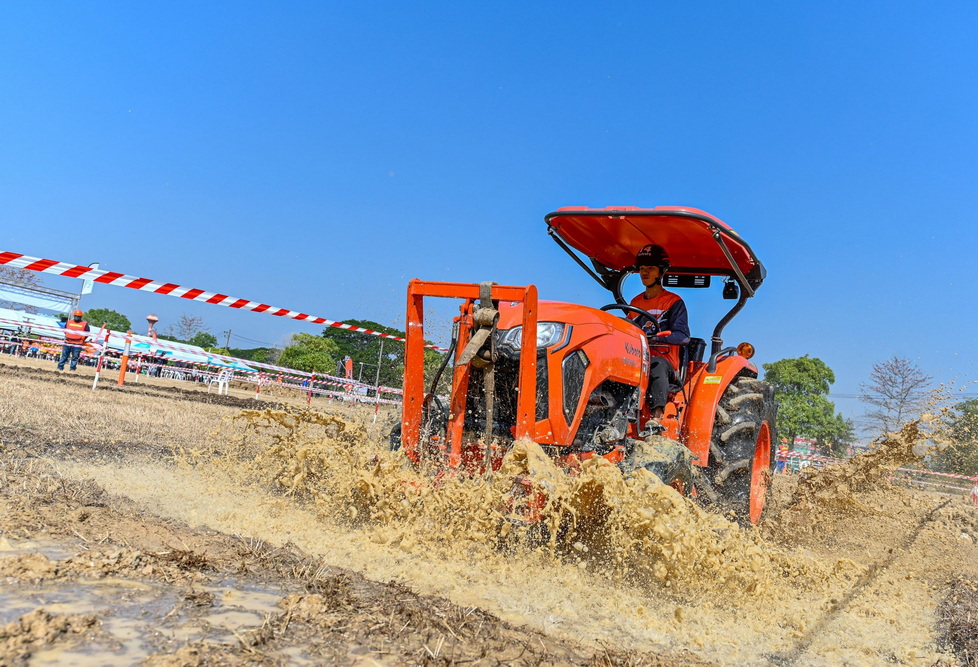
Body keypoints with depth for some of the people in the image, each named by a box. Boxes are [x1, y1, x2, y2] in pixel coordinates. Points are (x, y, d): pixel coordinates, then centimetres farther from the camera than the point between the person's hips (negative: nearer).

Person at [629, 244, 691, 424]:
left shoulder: (674, 302, 6)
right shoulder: (635, 302, 23)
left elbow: (683, 336, -5)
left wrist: (655, 337, -22)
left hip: (663, 358, -4)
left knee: (655, 364, -40)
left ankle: (657, 416, -52)